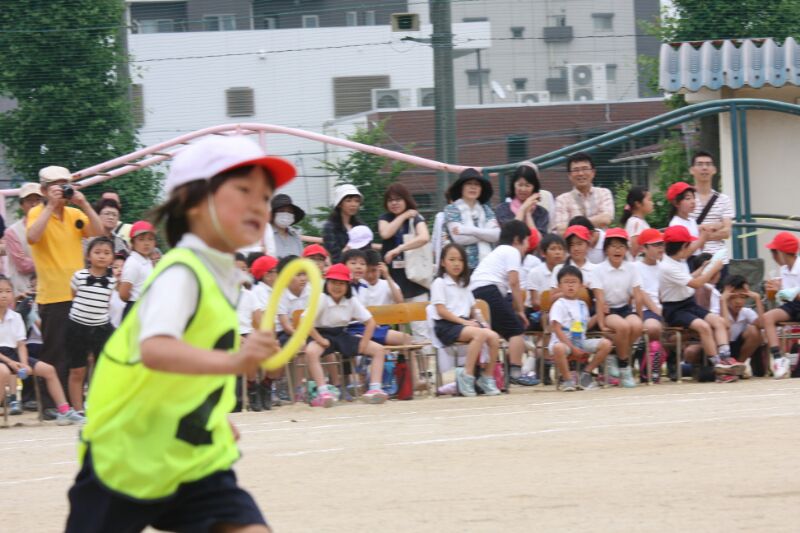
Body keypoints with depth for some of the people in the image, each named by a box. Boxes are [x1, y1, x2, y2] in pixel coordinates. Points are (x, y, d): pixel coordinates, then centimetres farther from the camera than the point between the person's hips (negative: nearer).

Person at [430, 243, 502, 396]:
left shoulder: (464, 285, 23)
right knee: (480, 334, -32)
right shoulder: (439, 283, 0)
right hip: (446, 326, -7)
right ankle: (467, 376, -27)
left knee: (494, 336, -18)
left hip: (465, 322, 7)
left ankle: (488, 377, -10)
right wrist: (463, 321, -16)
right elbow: (441, 311, -10)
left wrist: (480, 321, 2)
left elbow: (473, 309, 23)